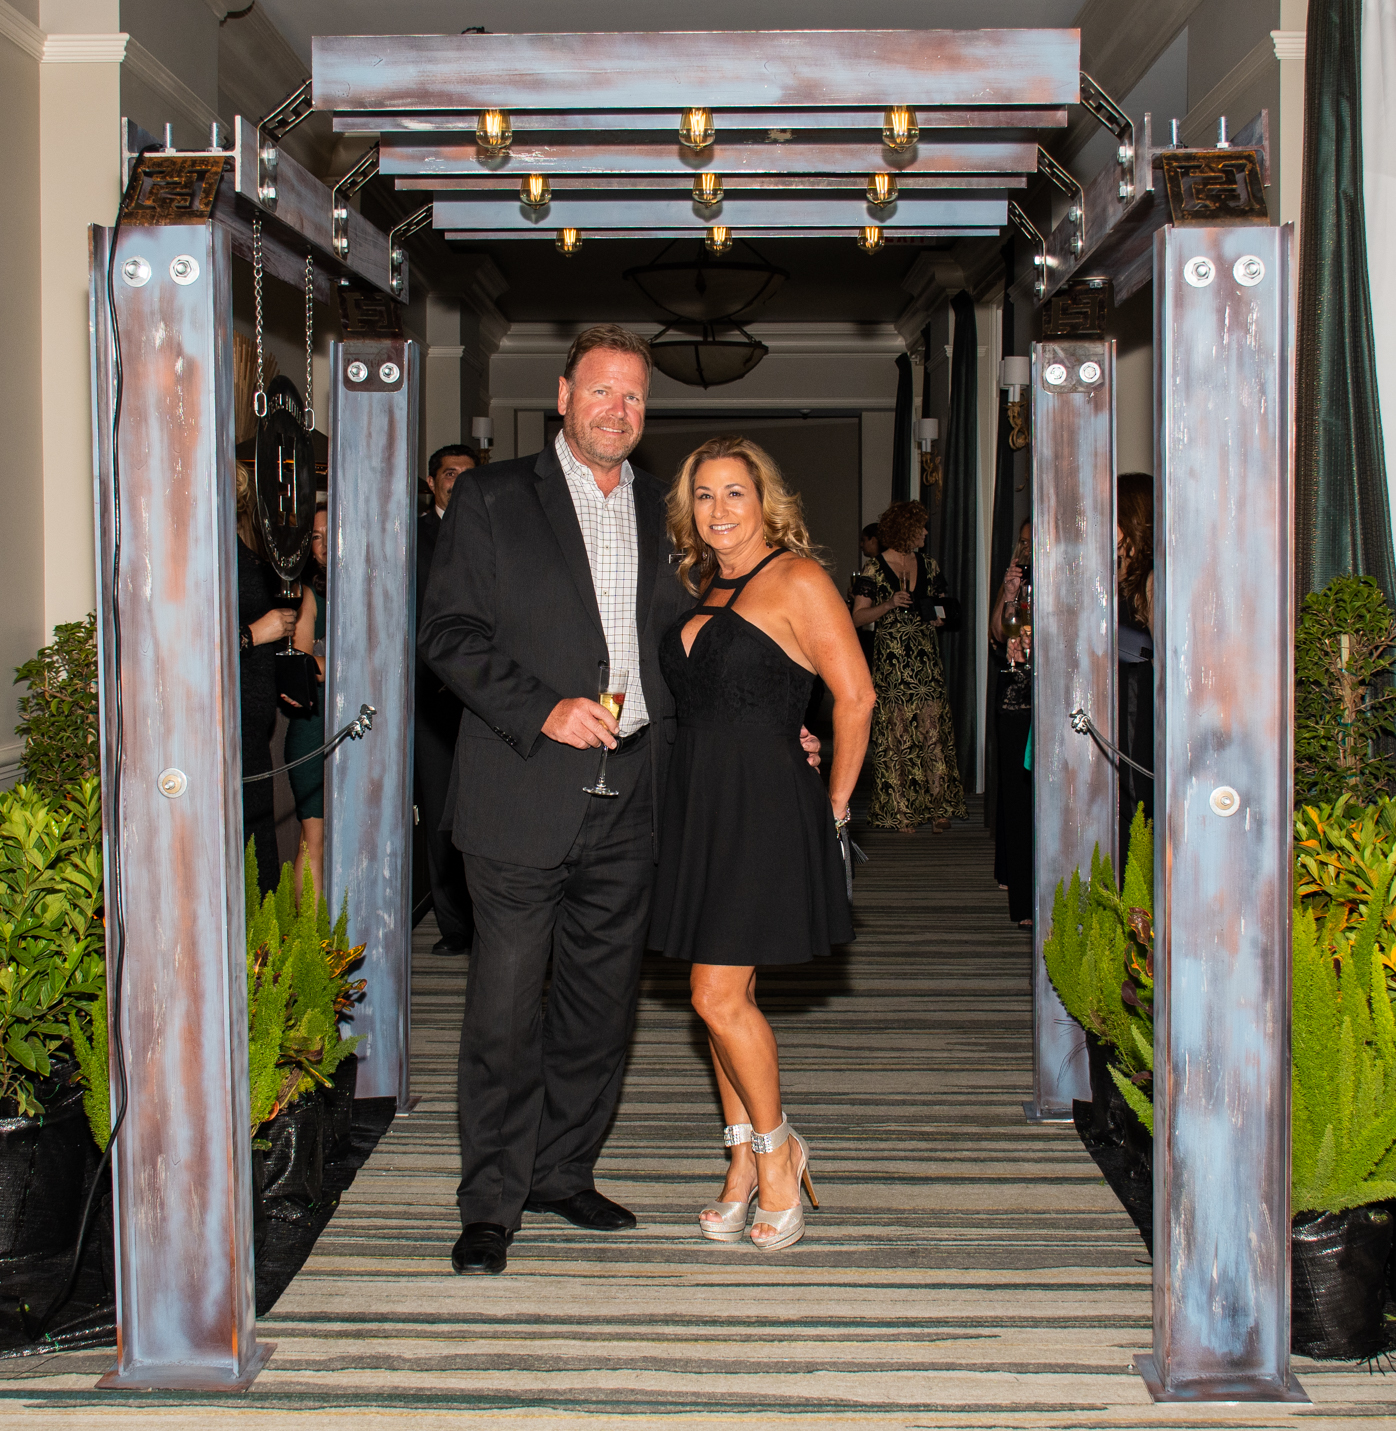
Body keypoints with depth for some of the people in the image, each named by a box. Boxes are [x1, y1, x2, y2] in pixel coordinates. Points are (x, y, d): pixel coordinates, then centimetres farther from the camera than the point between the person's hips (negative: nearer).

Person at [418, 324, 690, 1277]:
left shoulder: (663, 511, 14)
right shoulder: (491, 499, 1)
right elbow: (450, 634, -5)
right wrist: (545, 709, -17)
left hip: (630, 798, 4)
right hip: (526, 794, -4)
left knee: (602, 1000, 12)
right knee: (506, 1008, -1)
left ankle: (564, 1172, 27)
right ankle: (491, 1206, 11)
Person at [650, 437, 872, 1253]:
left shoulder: (797, 580, -8)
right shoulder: (703, 590, 15)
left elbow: (856, 696, -10)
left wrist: (834, 805, -6)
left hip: (767, 808, -7)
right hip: (701, 805, 7)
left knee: (719, 994, -9)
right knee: (726, 994, 10)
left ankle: (776, 1147, 12)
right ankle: (746, 1168, 20)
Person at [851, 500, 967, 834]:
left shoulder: (928, 566, 13)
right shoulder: (875, 569, -2)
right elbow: (857, 617, -3)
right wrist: (888, 605, -16)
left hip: (926, 659, 4)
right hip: (891, 661, -4)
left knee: (933, 731, -1)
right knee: (896, 734, -3)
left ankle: (936, 806, 5)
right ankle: (900, 810, 2)